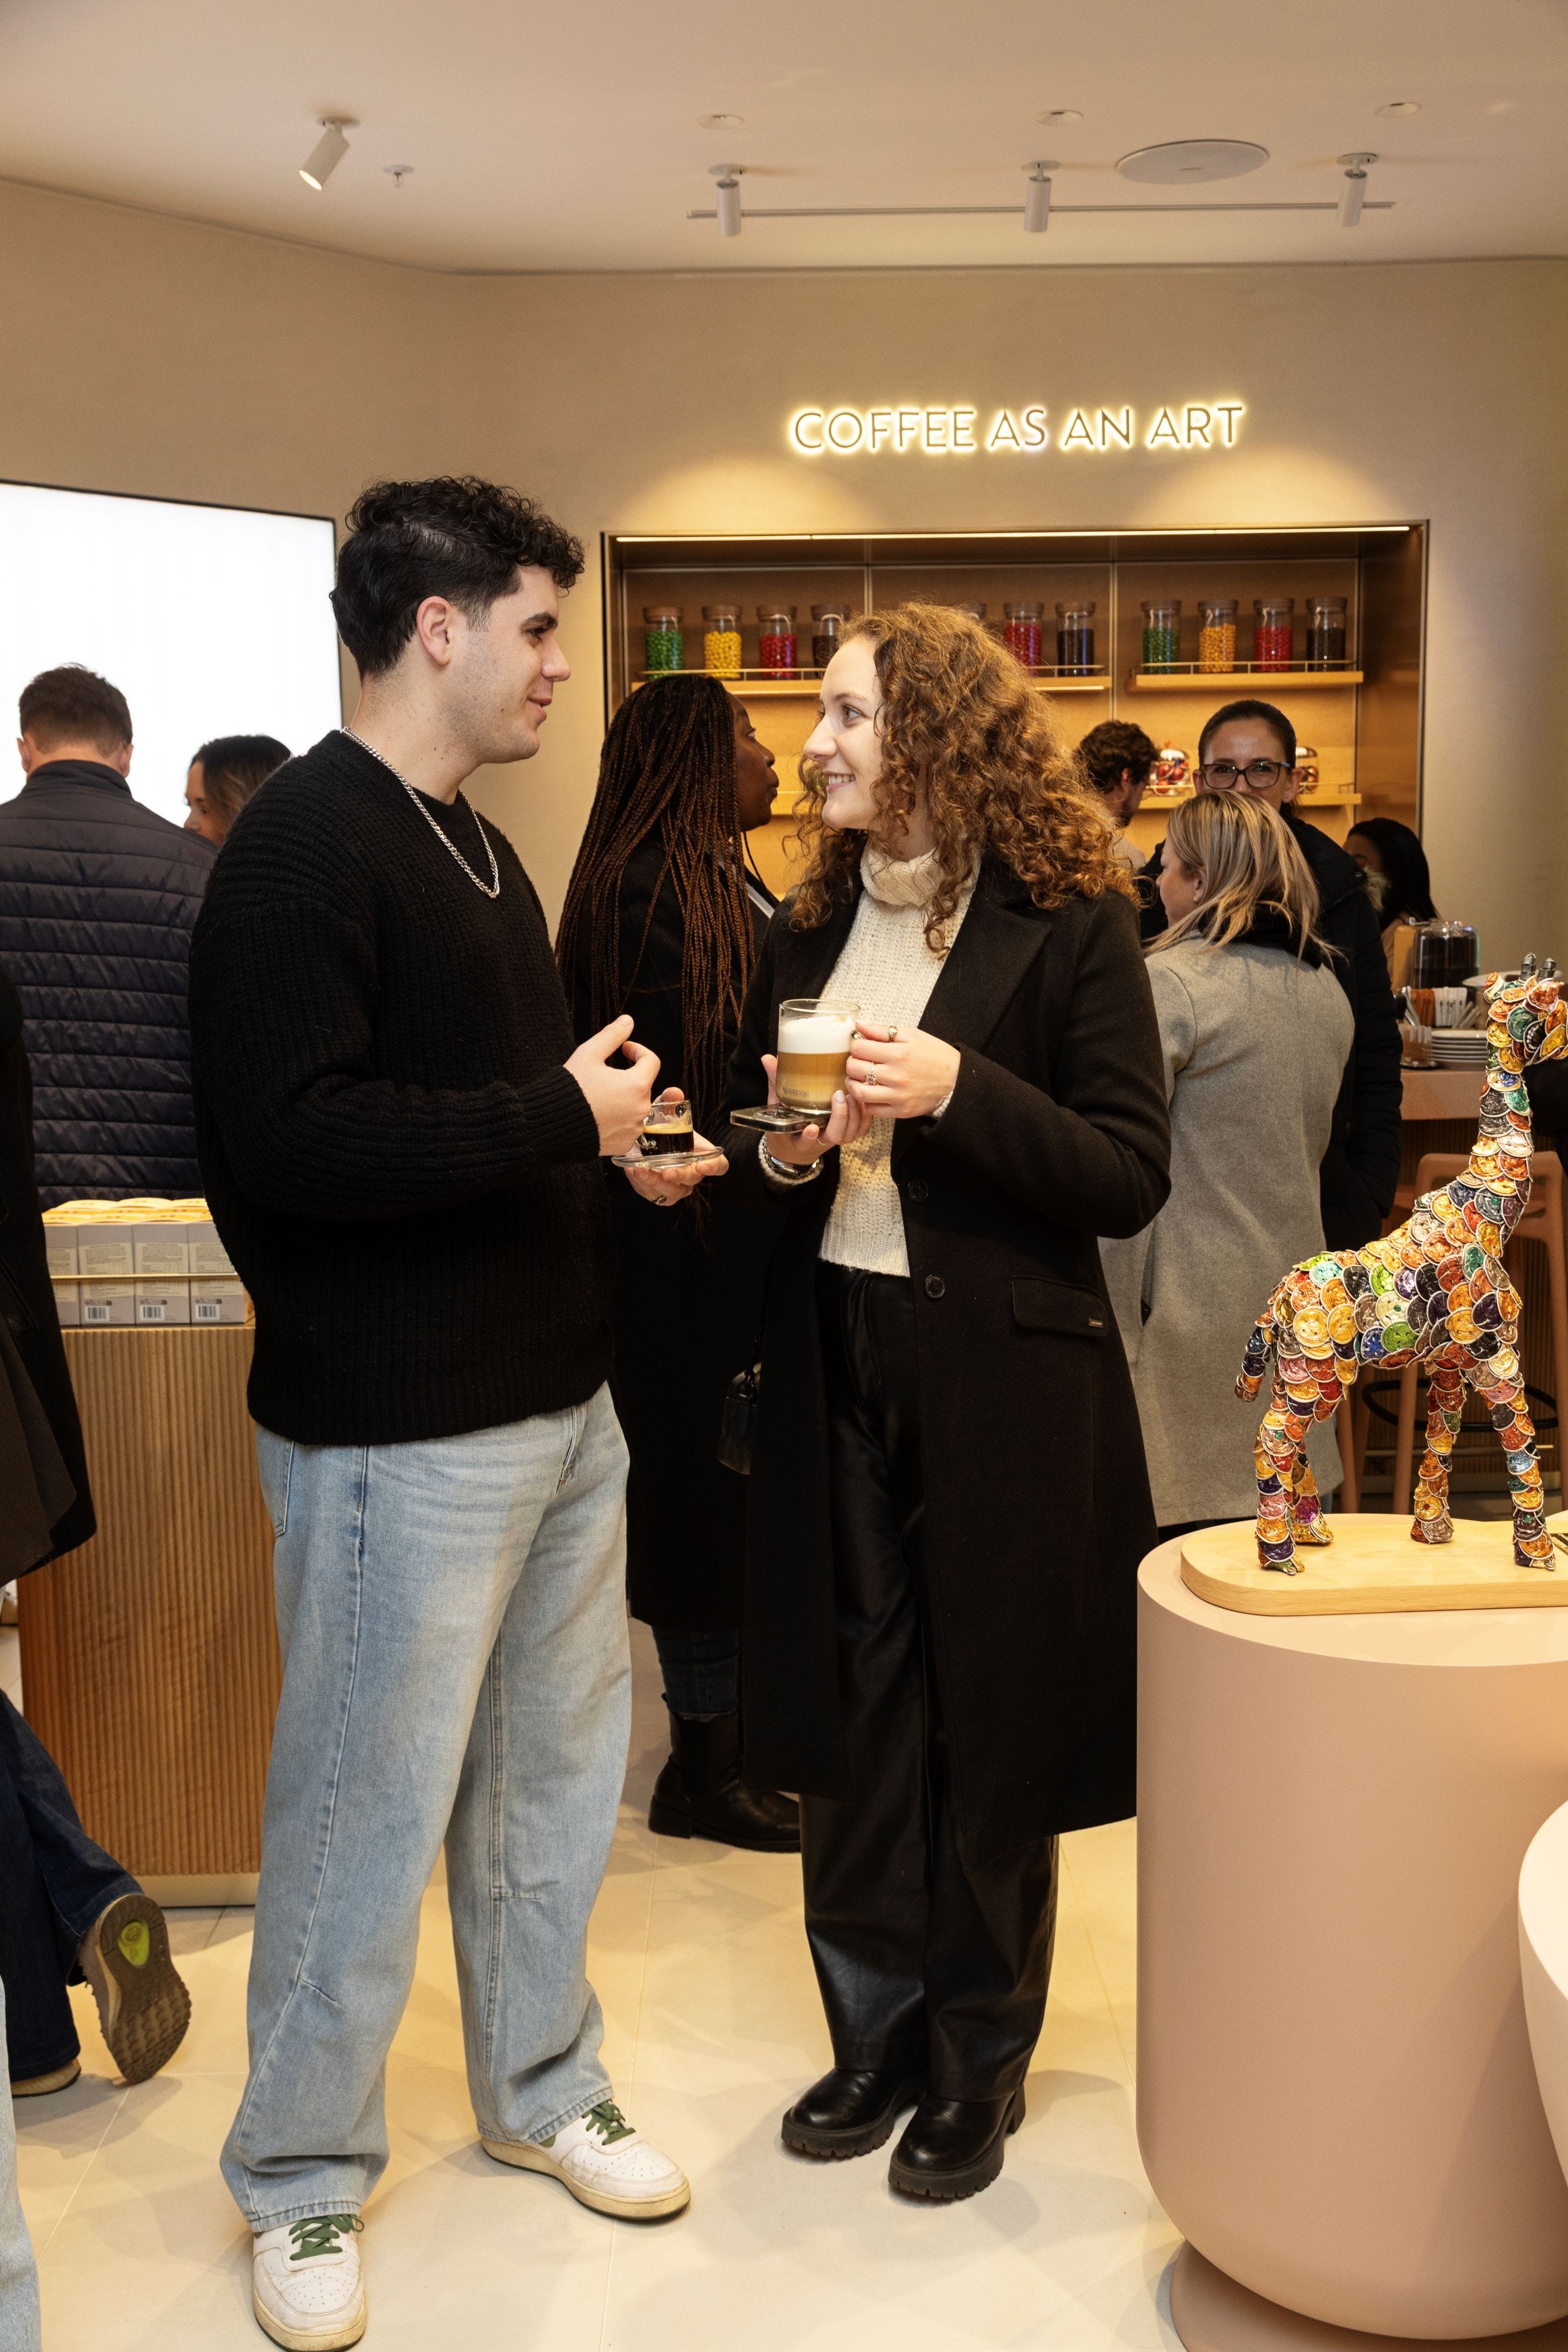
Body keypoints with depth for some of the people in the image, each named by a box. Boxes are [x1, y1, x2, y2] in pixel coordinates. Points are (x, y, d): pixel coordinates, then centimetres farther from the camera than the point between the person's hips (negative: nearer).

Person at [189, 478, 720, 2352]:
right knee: (368, 1812, 5)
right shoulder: (305, 842, -15)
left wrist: (615, 1142, 5)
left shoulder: (474, 847, 16)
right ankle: (301, 2182, 25)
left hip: (558, 1405, 9)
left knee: (553, 1775, 19)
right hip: (402, 1435, -9)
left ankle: (541, 2089, 38)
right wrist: (557, 1113, -21)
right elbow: (288, 1143, -26)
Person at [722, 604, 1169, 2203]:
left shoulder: (1068, 922, -8)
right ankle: (875, 2033, 30)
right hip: (833, 1367, 5)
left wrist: (955, 1091, -23)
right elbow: (747, 1151, 18)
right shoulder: (806, 927, 9)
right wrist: (779, 1155, -5)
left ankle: (980, 2061, 27)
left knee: (991, 1727, 7)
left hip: (1002, 1385, -5)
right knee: (849, 1718, 12)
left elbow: (1130, 1176, -12)